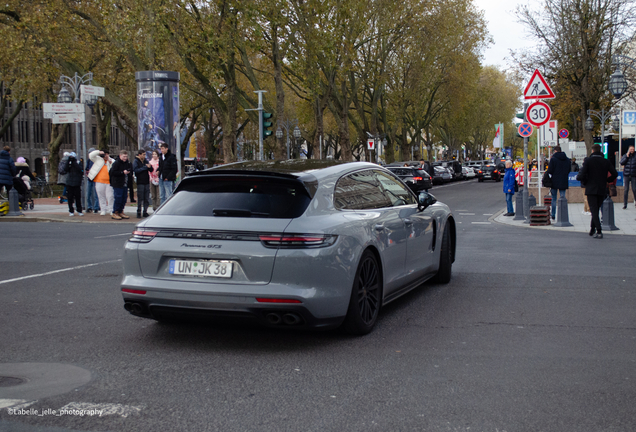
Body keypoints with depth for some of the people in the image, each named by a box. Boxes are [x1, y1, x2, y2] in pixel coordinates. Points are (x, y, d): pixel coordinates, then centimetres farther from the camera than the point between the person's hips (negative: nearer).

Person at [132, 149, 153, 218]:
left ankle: (145, 212, 14)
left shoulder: (146, 161, 12)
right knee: (140, 199, -2)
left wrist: (150, 166, -11)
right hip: (140, 183, -5)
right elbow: (136, 170, -18)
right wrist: (145, 167, -17)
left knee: (147, 199, 7)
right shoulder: (135, 162, -4)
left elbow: (151, 169, 12)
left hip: (146, 182, 5)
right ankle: (139, 213, 5)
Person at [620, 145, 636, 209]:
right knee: (626, 190, -2)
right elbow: (621, 163, -9)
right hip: (626, 175, 0)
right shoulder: (625, 156, 6)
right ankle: (625, 204, 2)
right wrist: (627, 156, -12)